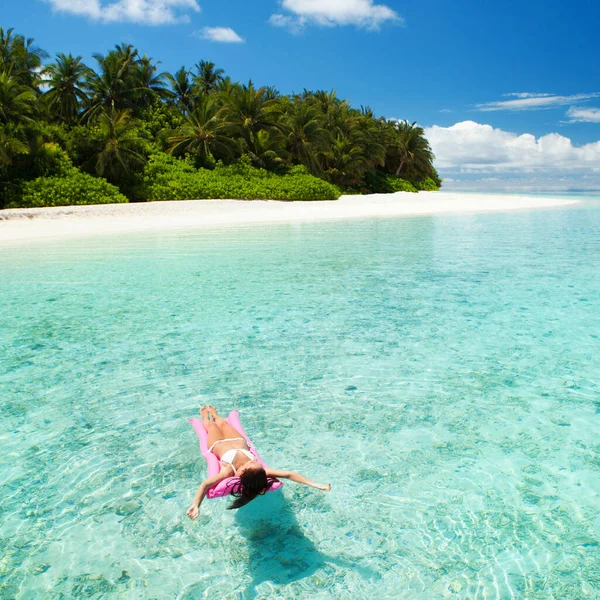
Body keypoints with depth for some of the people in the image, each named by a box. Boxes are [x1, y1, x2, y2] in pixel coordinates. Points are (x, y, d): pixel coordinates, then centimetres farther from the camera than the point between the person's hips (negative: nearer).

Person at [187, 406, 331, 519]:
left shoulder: (229, 470, -51)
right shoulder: (257, 473, -46)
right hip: (238, 441, 2)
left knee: (211, 425, 30)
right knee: (222, 423, 31)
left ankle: (206, 417, 66)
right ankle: (214, 415, 67)